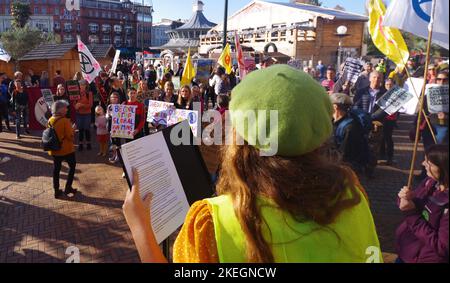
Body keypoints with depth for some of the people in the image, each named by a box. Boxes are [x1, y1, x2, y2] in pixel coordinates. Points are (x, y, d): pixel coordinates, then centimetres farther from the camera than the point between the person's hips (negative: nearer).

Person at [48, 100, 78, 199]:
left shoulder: (50, 120, 1)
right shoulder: (65, 121, -19)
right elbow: (70, 136, -20)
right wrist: (72, 129, -2)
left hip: (55, 149, 6)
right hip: (67, 149, -6)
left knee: (56, 169, 12)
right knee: (72, 166, 15)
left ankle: (56, 191, 18)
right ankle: (68, 188, 15)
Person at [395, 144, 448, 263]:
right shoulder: (430, 182, -8)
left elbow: (441, 247, -24)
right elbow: (416, 205, 6)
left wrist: (412, 213, -25)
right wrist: (406, 199, -17)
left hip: (424, 259, -6)